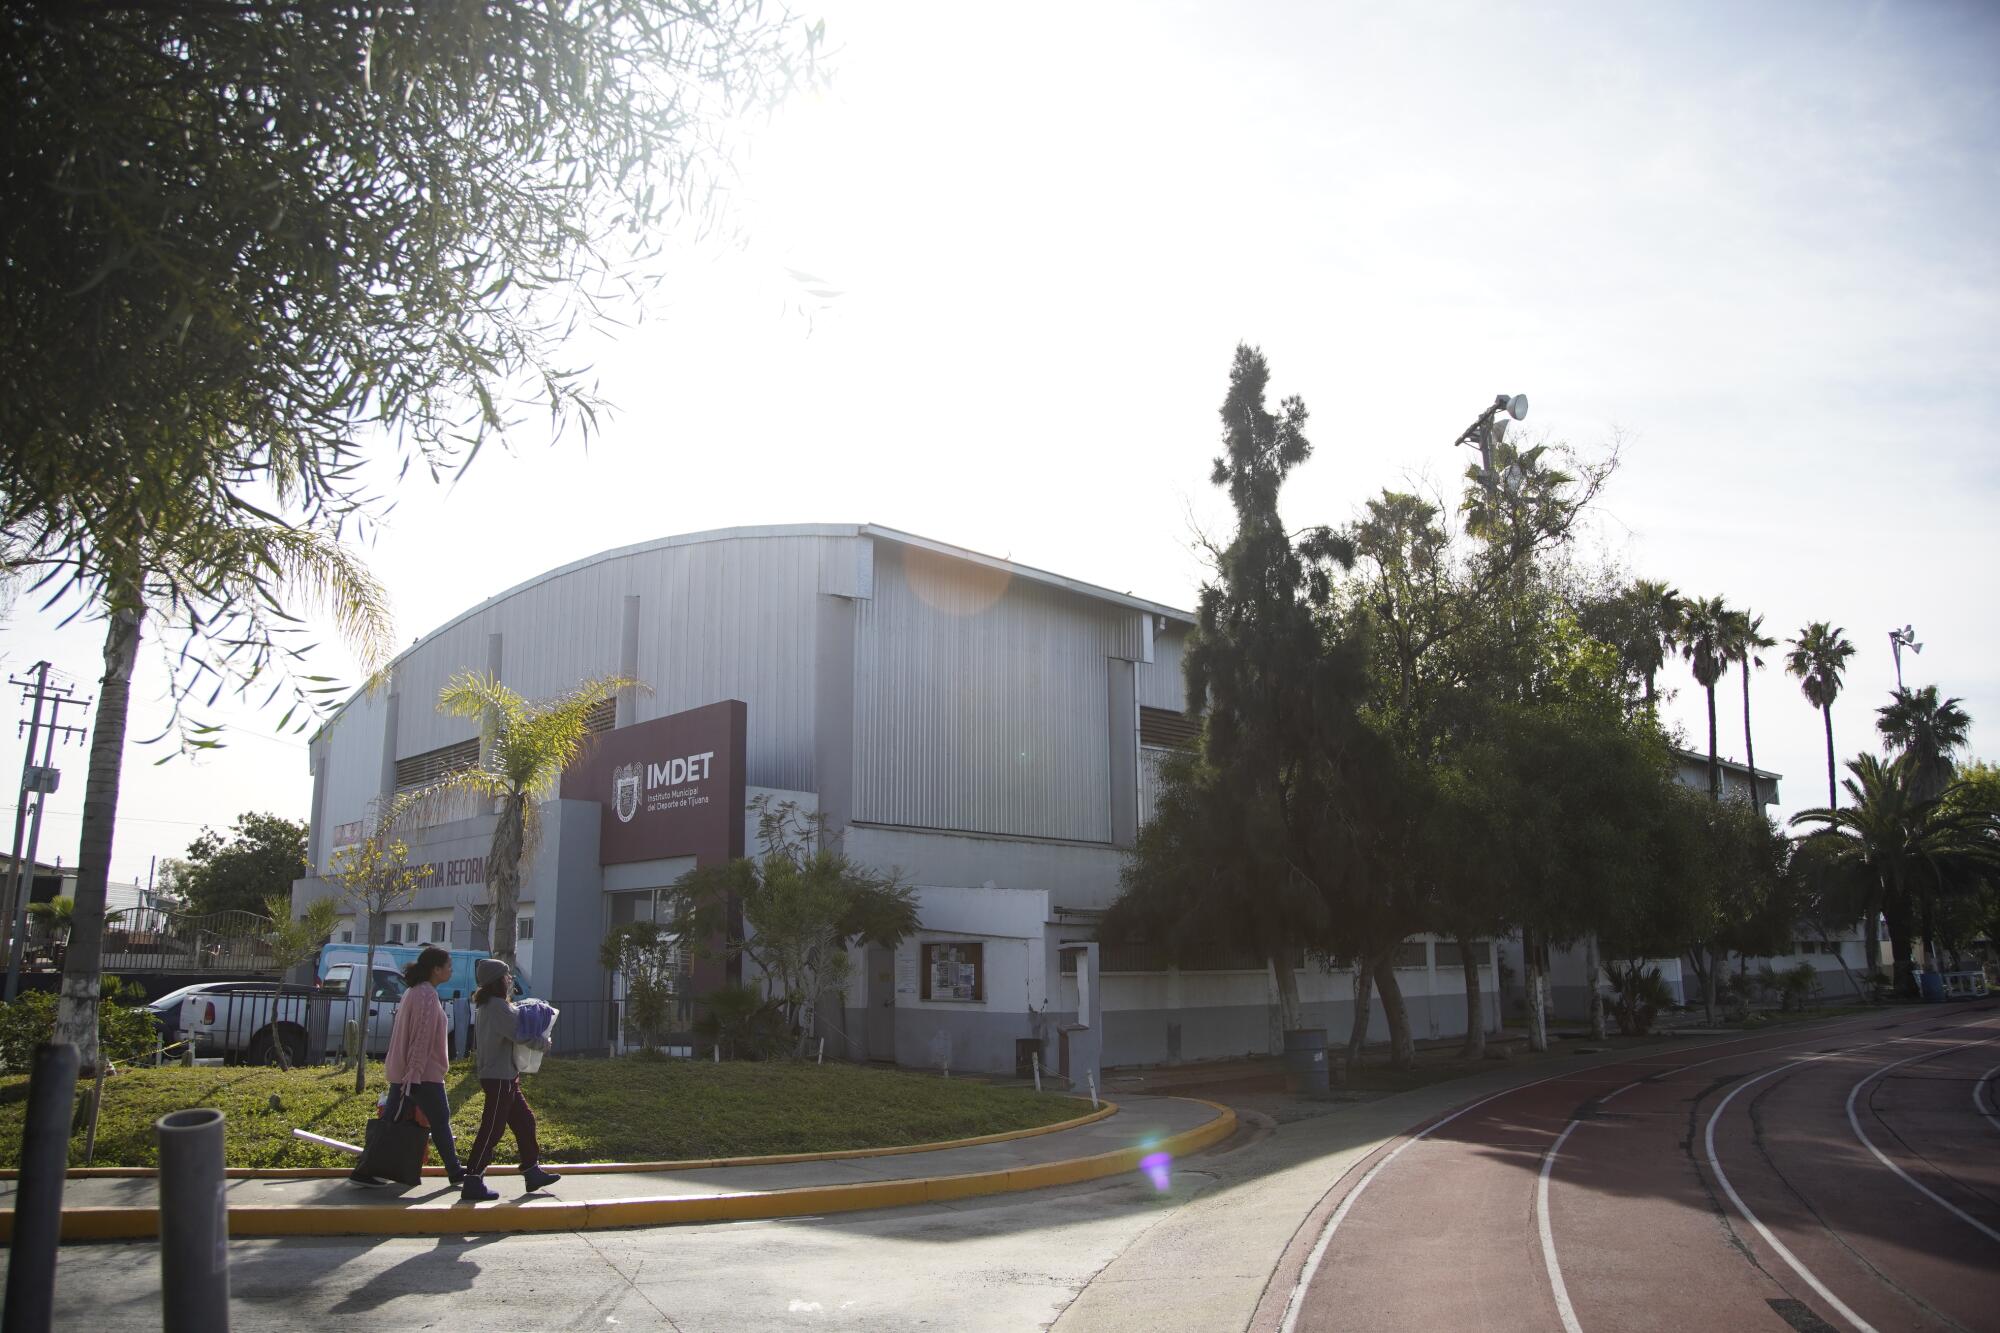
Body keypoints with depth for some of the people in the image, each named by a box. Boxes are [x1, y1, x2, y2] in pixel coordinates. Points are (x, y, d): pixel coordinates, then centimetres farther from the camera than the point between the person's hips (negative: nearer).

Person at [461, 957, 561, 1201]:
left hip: (504, 1076, 10)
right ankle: (473, 1183, -2)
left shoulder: (485, 1005, 13)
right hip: (499, 1077, -10)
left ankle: (532, 1172, 24)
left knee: (524, 1121, 16)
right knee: (492, 1130, -6)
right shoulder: (498, 1006, -18)